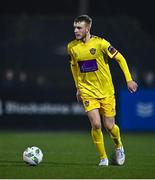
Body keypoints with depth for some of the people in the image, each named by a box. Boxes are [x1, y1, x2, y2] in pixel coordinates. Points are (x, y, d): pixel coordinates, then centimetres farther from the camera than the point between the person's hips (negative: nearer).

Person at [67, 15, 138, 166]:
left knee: (109, 126, 0)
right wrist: (78, 88, 19)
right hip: (88, 92, 2)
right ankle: (103, 158, 3)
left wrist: (129, 80, -7)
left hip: (106, 91, -2)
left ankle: (118, 145, 34)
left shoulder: (100, 43, -13)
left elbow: (120, 58, -4)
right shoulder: (72, 47, -1)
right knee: (96, 125, -14)